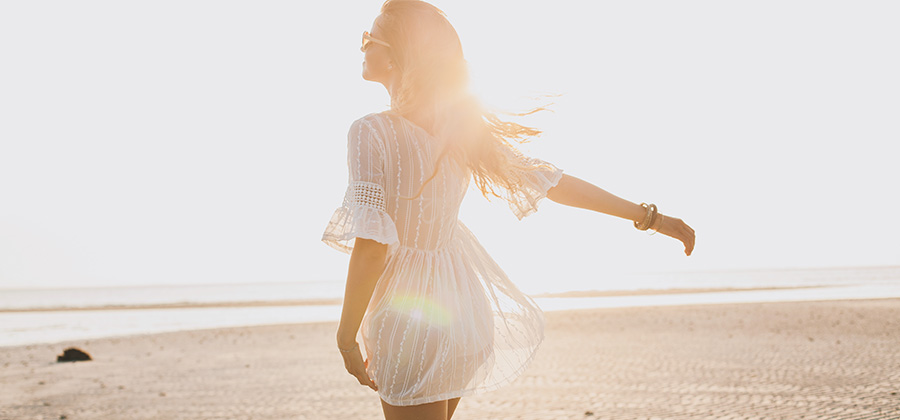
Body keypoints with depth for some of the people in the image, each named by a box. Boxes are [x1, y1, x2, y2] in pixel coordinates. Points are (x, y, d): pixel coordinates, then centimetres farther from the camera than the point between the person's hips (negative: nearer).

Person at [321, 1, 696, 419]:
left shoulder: (372, 132, -19)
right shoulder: (462, 126, 0)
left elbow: (371, 246, -23)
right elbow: (548, 180, 1)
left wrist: (347, 338, -13)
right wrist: (648, 215, 7)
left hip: (405, 317, -7)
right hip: (462, 303, 7)